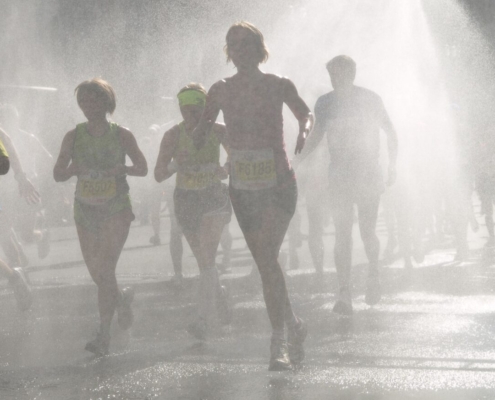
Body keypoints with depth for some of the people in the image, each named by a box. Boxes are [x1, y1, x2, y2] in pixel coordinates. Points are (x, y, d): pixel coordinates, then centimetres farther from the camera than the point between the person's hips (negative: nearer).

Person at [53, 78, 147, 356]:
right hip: (86, 209, 3)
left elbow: (143, 168, 6)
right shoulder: (74, 137, 2)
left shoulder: (122, 135, -2)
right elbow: (58, 174, 5)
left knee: (104, 270, -17)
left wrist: (122, 169, -13)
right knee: (97, 274, 9)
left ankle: (104, 335, -16)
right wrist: (73, 169, -16)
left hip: (117, 210, -3)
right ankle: (122, 299, 42)